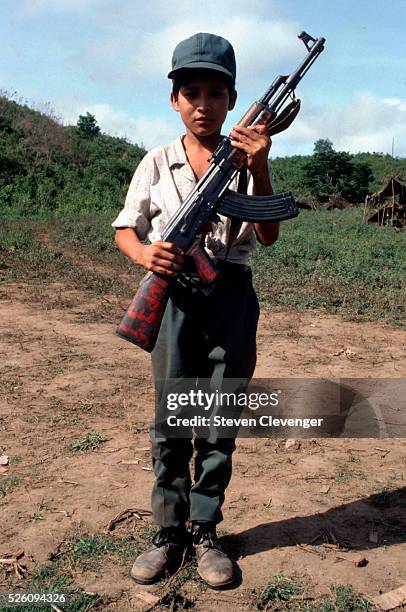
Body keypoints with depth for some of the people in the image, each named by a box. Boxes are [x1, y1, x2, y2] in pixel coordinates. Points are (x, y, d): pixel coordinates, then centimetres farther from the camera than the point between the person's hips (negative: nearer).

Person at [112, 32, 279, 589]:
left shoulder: (246, 157, 5)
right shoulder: (157, 163, 5)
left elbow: (269, 236, -5)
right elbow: (125, 229, 9)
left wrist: (258, 169, -19)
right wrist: (146, 254, -14)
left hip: (232, 296, 1)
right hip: (173, 296, 0)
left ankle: (205, 533, 22)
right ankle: (169, 534, 20)